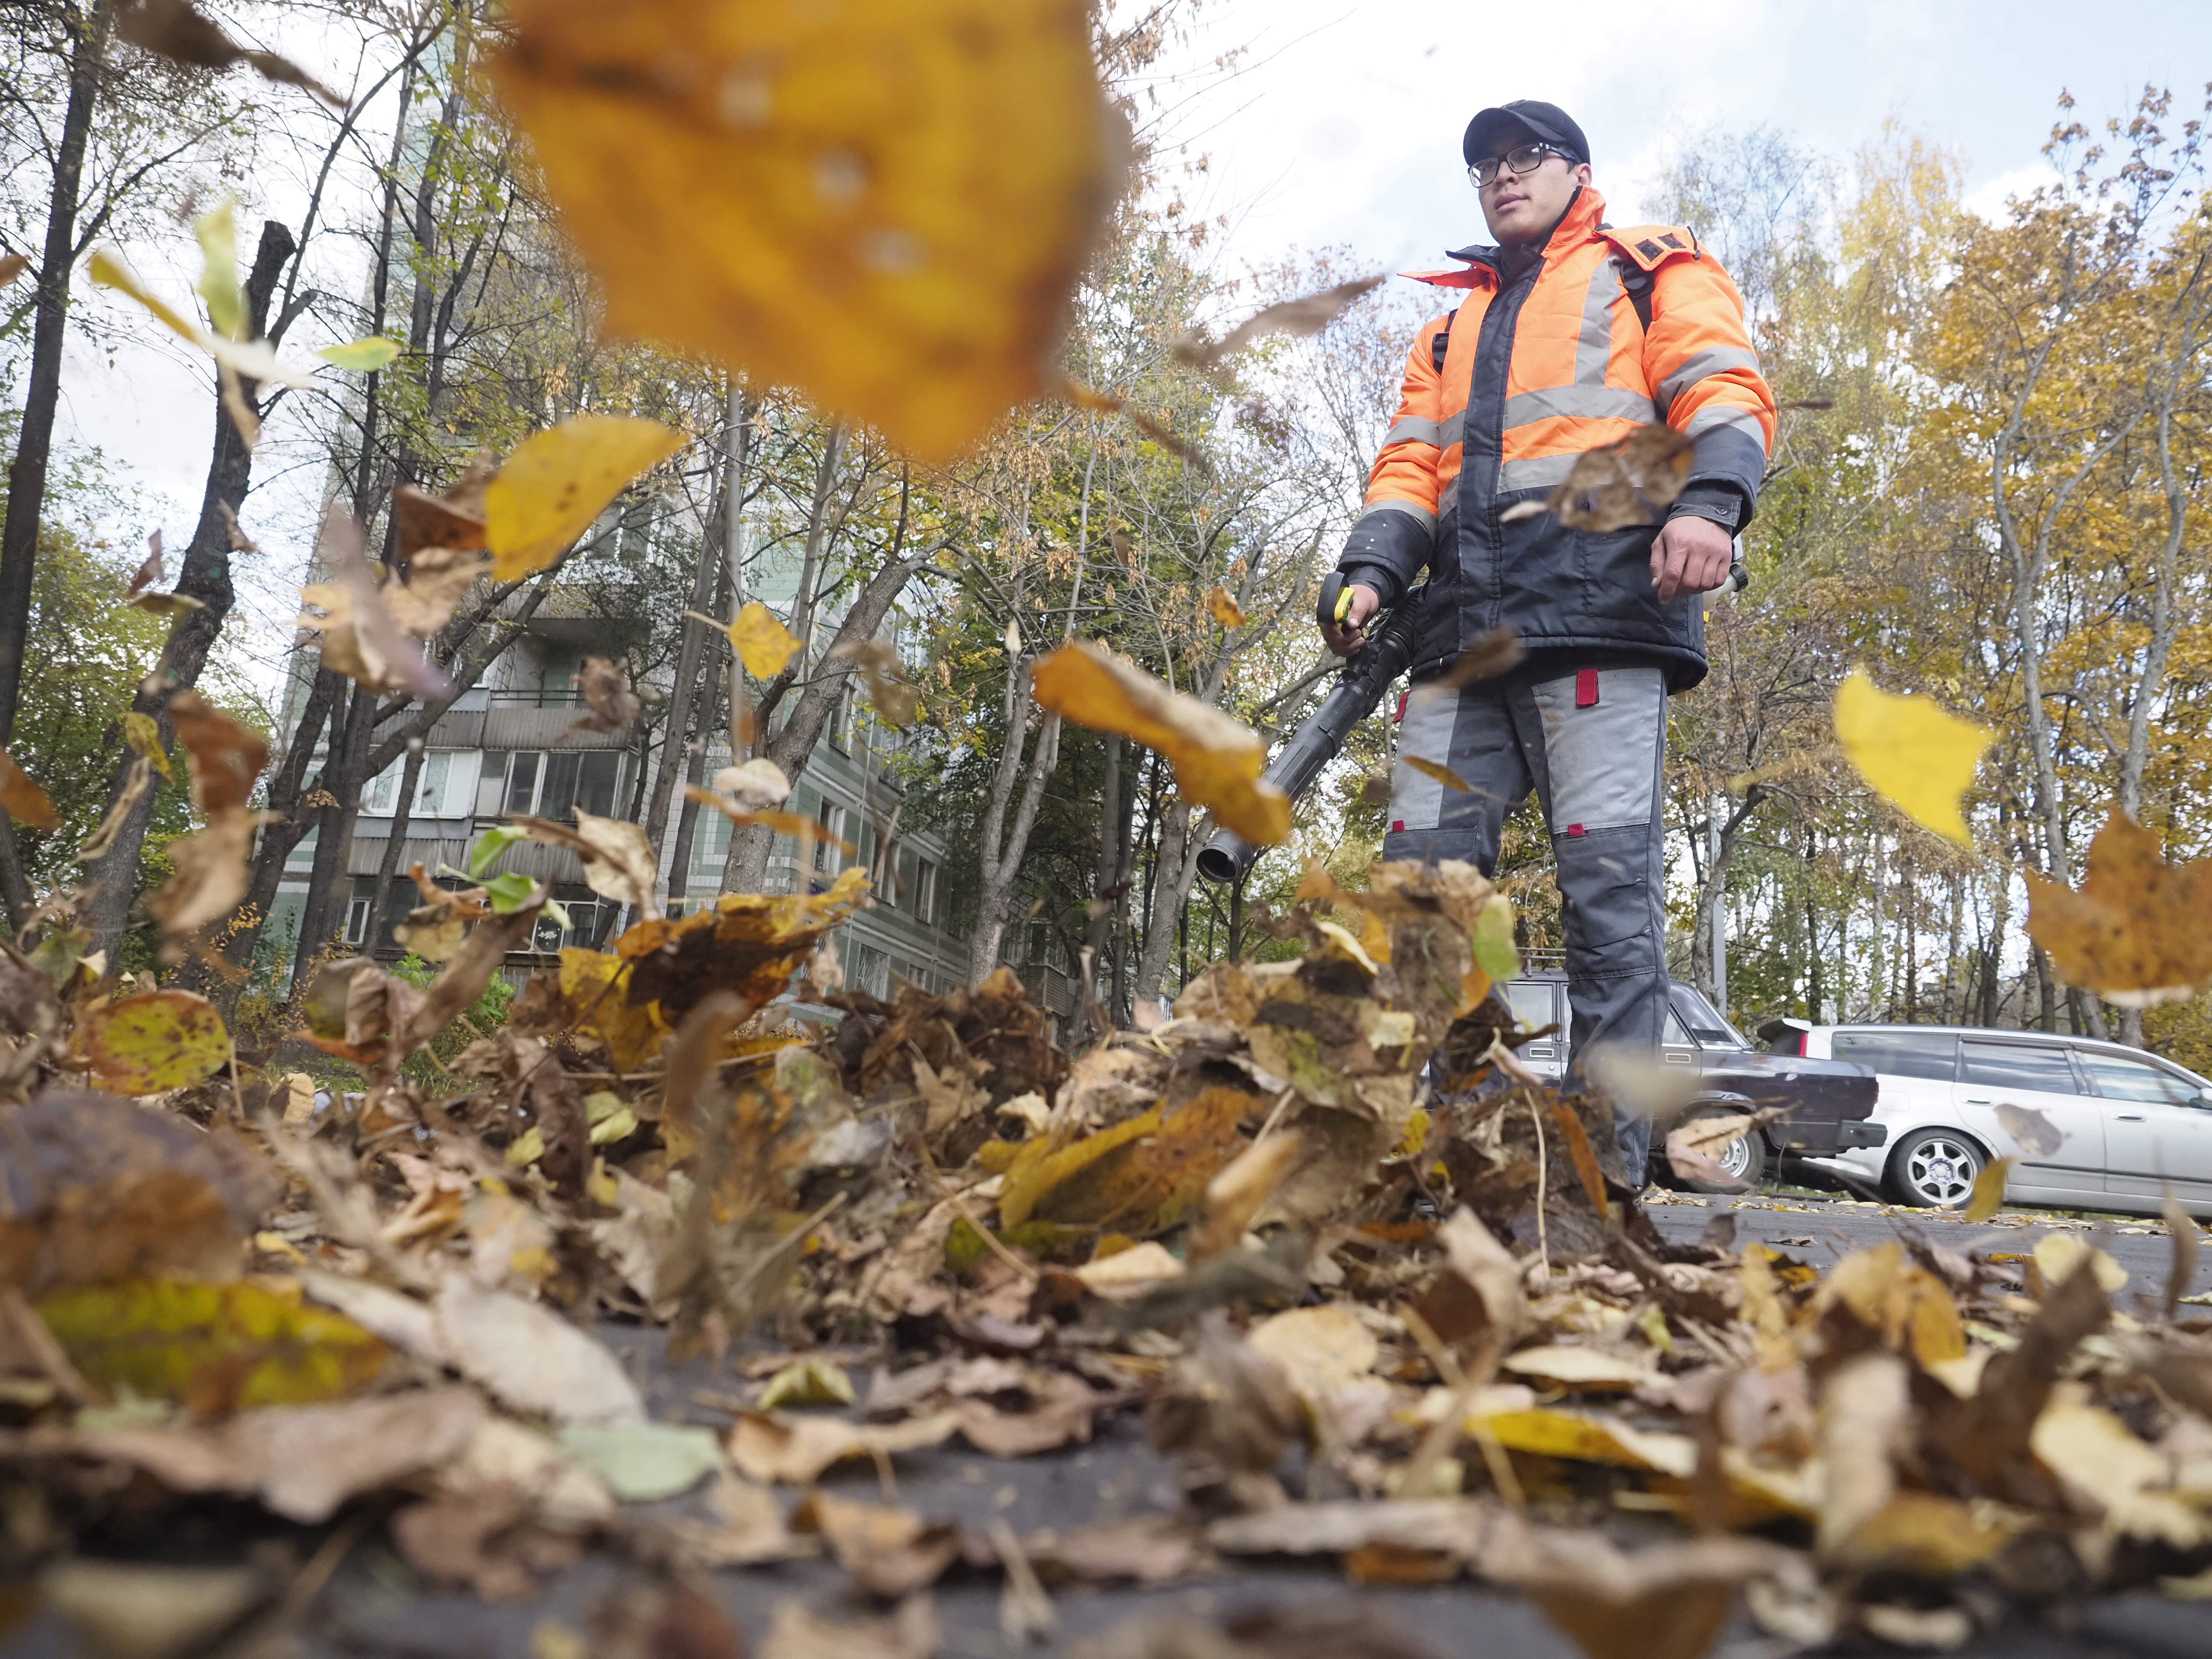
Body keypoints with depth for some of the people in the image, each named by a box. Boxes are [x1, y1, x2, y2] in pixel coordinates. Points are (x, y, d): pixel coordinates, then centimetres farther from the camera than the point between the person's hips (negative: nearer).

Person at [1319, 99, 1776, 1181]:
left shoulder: (1652, 273, 20)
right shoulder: (1452, 329, 34)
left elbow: (1725, 392, 4)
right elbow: (1410, 465, 23)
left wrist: (1709, 503, -17)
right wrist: (1373, 569, 3)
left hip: (1601, 606, -5)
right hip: (1466, 628, 5)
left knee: (1608, 878, -12)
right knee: (1421, 869, -4)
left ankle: (1606, 1164, -10)